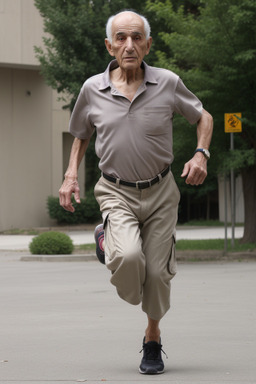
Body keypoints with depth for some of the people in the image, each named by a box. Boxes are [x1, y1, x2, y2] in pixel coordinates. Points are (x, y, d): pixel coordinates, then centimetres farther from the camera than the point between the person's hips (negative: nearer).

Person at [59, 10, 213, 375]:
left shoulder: (167, 83, -6)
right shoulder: (93, 89, -3)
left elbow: (203, 117, 9)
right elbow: (81, 134, 16)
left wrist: (201, 154, -8)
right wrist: (71, 175, 3)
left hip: (161, 193, 1)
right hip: (117, 193, -1)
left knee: (157, 273, 1)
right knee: (129, 257, -28)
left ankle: (153, 339, 27)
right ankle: (108, 241, 11)